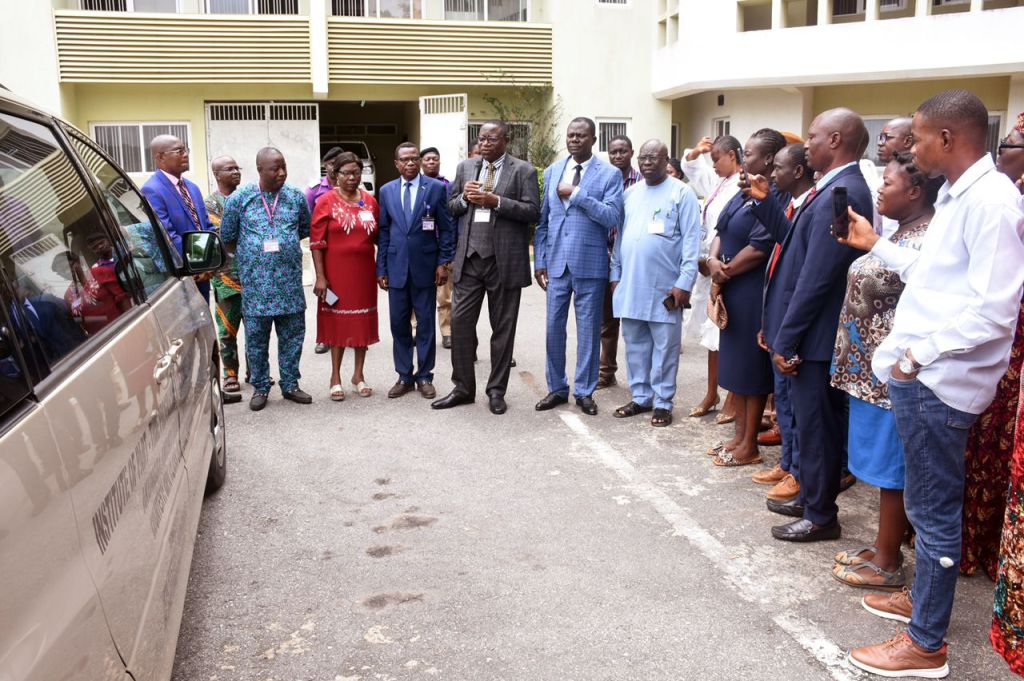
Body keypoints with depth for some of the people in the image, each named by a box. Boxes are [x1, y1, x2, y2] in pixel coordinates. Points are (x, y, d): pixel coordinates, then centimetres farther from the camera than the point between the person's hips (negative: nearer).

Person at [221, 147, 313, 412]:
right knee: (256, 338, 5)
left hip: (290, 282, 2)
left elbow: (304, 230, 16)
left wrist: (284, 246, 11)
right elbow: (227, 237, 7)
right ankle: (260, 388, 19)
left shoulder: (296, 197, 4)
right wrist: (248, 256, 9)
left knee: (292, 335, 8)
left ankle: (290, 385, 21)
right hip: (255, 283, -2)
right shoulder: (239, 198, -2)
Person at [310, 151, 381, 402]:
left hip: (364, 272, 3)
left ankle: (359, 374, 24)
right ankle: (336, 377, 18)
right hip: (336, 273, -3)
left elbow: (379, 236, 10)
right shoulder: (326, 202, -6)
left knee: (363, 322, 10)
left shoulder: (370, 202, 5)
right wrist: (320, 277, -13)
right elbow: (316, 242, -8)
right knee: (337, 321, 6)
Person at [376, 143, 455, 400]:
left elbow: (446, 228, 0)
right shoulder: (387, 191, 7)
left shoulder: (436, 188, -1)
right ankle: (404, 376, 16)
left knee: (425, 323, 5)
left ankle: (424, 376, 15)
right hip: (396, 267, 2)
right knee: (399, 324, 5)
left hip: (425, 266, -2)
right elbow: (384, 231, 9)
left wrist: (443, 262, -6)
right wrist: (381, 268, 5)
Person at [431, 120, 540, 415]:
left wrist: (496, 201, -17)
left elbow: (532, 212, -8)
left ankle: (496, 391, 18)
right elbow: (451, 207, 16)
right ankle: (463, 387, 15)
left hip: (504, 261, -3)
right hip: (469, 258, 3)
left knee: (503, 327, 6)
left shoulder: (523, 170, -1)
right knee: (460, 322, 1)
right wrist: (464, 197, -6)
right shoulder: (465, 167, 12)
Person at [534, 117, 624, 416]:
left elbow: (613, 217, -15)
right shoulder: (552, 171, 10)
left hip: (590, 264, -3)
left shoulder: (610, 173, -2)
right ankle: (557, 388, 21)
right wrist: (539, 260, 6)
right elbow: (543, 220, 11)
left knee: (588, 330, 6)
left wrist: (576, 194, -17)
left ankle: (584, 391, 18)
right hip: (557, 262, 3)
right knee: (554, 327, 7)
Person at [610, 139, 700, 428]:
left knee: (664, 347, 3)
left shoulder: (681, 193, -4)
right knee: (635, 344, 12)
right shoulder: (630, 193, 14)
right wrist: (615, 274, 12)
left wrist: (684, 283, -15)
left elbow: (691, 241, -9)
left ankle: (663, 402, 13)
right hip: (630, 285, 5)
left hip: (664, 287, -5)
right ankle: (641, 396, 24)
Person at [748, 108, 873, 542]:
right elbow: (795, 243, 14)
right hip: (807, 330, 10)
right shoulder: (835, 189, 11)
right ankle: (810, 497, 36)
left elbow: (816, 277, -23)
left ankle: (821, 517, 18)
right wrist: (763, 201, 9)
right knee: (811, 421, 20)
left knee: (816, 425, 3)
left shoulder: (841, 194, -21)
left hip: (813, 335, -10)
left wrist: (785, 340, -20)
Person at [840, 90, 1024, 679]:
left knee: (935, 510, 2)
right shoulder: (957, 195, 13)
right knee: (927, 502, 22)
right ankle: (923, 598, 39)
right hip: (921, 374, 10)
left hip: (939, 381, -10)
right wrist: (876, 244, 20)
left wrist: (923, 351, -20)